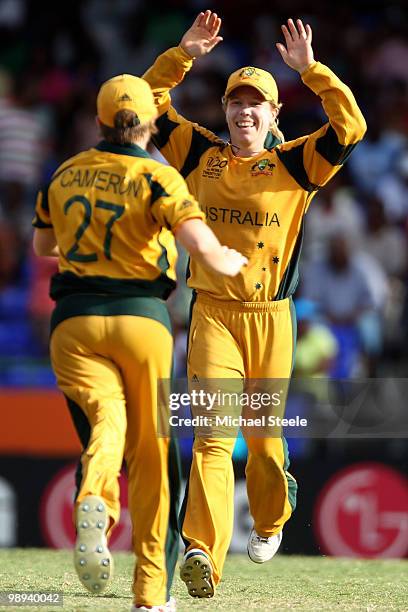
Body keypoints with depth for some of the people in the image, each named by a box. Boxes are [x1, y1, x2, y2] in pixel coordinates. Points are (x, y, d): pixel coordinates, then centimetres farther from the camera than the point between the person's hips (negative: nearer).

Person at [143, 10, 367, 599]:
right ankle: (204, 554, -25)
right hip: (212, 312, 0)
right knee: (213, 432, -14)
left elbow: (351, 127, -11)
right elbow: (150, 102, 11)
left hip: (271, 316, 0)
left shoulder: (294, 164, 2)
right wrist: (184, 54, 0)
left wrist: (310, 69, -13)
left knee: (265, 434, 14)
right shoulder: (201, 155, 8)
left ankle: (270, 522, 42)